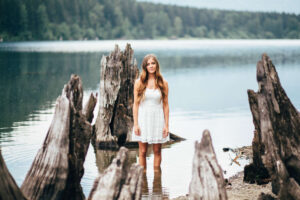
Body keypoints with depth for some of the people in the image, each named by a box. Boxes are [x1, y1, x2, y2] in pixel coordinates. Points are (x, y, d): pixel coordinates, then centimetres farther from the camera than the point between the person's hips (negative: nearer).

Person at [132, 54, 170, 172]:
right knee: (142, 152, 2)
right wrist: (135, 124, -5)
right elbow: (136, 104, 0)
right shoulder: (139, 83, -1)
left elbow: (165, 105, 3)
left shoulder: (163, 83, 1)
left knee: (157, 151, 6)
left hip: (158, 118, 1)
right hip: (143, 118, -1)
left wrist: (166, 125, -1)